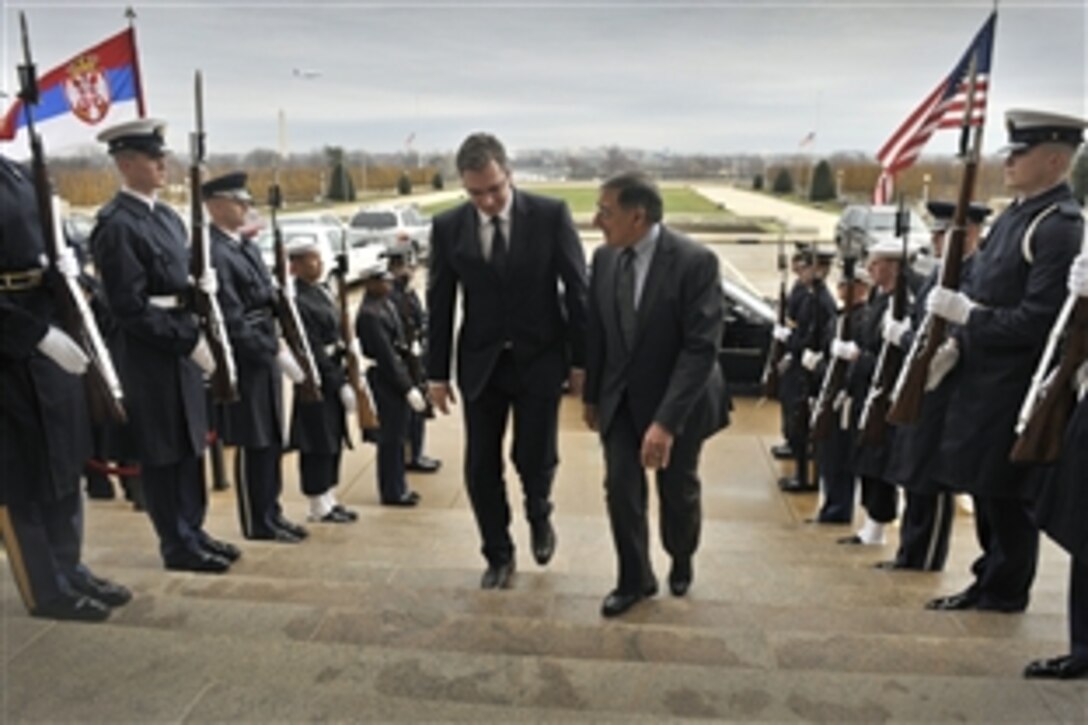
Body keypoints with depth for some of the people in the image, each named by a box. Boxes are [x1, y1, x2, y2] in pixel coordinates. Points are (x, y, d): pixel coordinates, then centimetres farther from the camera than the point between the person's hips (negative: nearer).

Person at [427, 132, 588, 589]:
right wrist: (437, 372, 2)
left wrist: (581, 360, -6)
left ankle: (539, 516, 37)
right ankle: (499, 555, 27)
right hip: (480, 362, 2)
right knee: (480, 466, 5)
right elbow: (439, 303, 2)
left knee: (534, 457, 1)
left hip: (539, 360, -2)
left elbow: (577, 289, -5)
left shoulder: (551, 215, -8)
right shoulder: (448, 226, -3)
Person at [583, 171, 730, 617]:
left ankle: (681, 561, 44)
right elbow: (596, 331, 4)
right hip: (621, 396, 3)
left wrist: (666, 420, -32)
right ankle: (634, 579, 21)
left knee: (678, 490, 14)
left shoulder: (696, 261, -23)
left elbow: (701, 347, -27)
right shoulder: (605, 257, -6)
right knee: (620, 488, -1)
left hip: (677, 398, -3)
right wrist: (592, 395, 7)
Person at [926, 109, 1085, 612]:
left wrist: (966, 316, -21)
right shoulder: (1014, 215, 12)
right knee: (984, 487, 17)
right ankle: (989, 580, 32)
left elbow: (1039, 321, -23)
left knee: (1006, 492, 4)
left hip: (1015, 386, -9)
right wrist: (958, 341, 4)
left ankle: (1005, 591, 21)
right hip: (982, 376, 9)